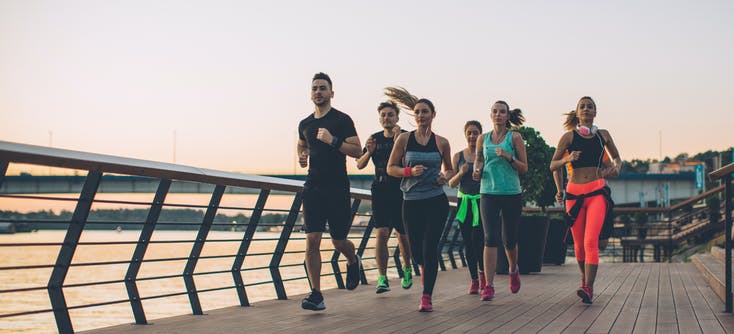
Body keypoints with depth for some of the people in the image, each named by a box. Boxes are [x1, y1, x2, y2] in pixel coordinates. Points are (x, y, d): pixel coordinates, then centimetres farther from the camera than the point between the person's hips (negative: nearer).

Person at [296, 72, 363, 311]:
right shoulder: (305, 124, 12)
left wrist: (333, 141, -20)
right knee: (312, 239, -8)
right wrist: (302, 157, 9)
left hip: (337, 188, -4)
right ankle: (316, 295, -6)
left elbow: (357, 151, -8)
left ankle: (353, 262, 41)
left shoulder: (342, 120, -3)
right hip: (313, 186, 4)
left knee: (338, 241, 5)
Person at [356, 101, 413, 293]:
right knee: (382, 233, -12)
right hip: (380, 192, 2)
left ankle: (407, 268, 36)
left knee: (403, 236, 10)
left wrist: (398, 142, -29)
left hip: (401, 192, -2)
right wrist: (369, 152, -8)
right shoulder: (375, 138, 8)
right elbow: (360, 165, 10)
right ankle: (382, 278, -7)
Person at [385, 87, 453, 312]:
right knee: (416, 250, 8)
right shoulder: (404, 139, 1)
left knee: (429, 248, -10)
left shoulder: (441, 142, 4)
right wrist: (410, 171, -15)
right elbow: (391, 168, 3)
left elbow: (449, 169, 18)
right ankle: (425, 269, 45)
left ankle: (427, 297, -2)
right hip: (411, 202, 1)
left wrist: (446, 177, -5)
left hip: (436, 201, -1)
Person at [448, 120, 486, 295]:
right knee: (468, 241, 3)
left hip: (482, 201, -3)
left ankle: (483, 271, 11)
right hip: (464, 202, 3)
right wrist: (461, 173, -10)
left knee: (477, 238, -14)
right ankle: (474, 280, 13)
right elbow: (451, 184, 8)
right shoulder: (458, 156, 8)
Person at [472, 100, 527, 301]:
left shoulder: (515, 137, 1)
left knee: (509, 239, 9)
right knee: (490, 238, -10)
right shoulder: (483, 139, 9)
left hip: (512, 194, -1)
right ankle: (489, 286, -11)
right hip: (489, 193, 1)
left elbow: (524, 168, 1)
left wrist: (508, 156, -15)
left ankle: (513, 270, 40)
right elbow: (478, 162, 21)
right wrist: (477, 172, -1)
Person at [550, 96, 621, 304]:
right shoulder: (569, 137, 4)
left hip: (597, 192, -1)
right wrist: (567, 159, -14)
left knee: (591, 241, -17)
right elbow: (553, 166, 5)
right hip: (574, 192, 1)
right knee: (579, 244, 8)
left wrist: (616, 167, 4)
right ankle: (584, 278, 34)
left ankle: (588, 289, -22)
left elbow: (617, 157, 26)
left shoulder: (603, 135, 10)